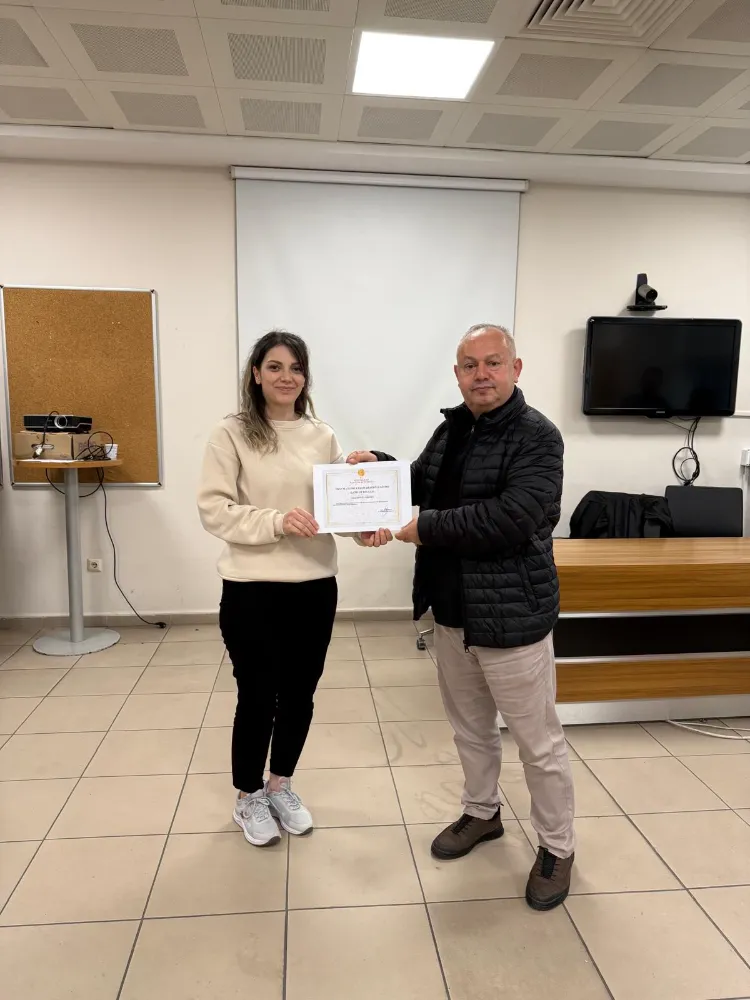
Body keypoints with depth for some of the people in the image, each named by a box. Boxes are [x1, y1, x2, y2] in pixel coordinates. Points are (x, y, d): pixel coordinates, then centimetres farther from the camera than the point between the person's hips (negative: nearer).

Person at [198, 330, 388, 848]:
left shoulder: (323, 437, 5)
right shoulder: (232, 434, -7)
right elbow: (215, 510, -11)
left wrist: (368, 527, -17)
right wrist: (276, 521, -24)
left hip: (315, 585, 4)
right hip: (252, 588, -4)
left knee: (299, 694, 16)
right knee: (258, 697, 9)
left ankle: (281, 785, 40)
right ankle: (248, 797, 34)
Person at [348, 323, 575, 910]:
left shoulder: (536, 436, -16)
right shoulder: (452, 429, 9)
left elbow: (513, 517, -29)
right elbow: (425, 486, 22)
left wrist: (426, 528, -22)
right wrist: (380, 467, 2)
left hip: (511, 615, -7)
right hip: (453, 611, 8)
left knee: (538, 740, 9)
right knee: (470, 727, 23)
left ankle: (557, 847, 29)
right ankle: (482, 813, 44)